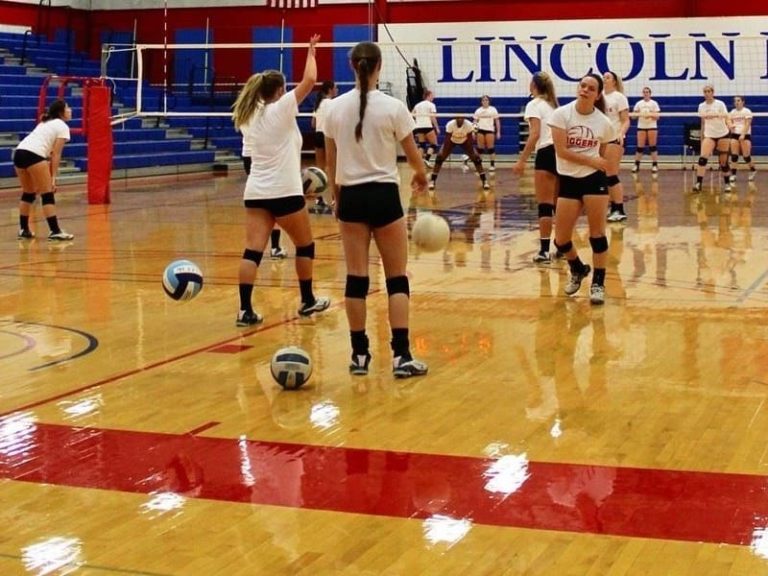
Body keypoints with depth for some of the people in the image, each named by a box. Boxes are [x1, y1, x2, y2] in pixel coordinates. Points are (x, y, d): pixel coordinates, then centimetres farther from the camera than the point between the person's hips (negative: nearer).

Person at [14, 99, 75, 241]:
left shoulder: (45, 123, 30)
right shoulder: (62, 126, 6)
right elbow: (56, 154, -1)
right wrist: (53, 177, -2)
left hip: (19, 152, 8)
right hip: (33, 155, -8)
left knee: (28, 193, 20)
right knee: (47, 194, -4)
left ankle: (23, 230, 24)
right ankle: (55, 232, -7)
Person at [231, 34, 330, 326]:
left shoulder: (249, 116, 11)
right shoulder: (281, 109, -7)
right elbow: (309, 80, -8)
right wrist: (311, 51, 6)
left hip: (255, 192, 5)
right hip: (284, 192, -5)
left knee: (252, 250, -4)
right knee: (305, 245, 14)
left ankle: (245, 310, -13)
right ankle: (308, 301, 23)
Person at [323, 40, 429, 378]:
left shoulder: (335, 108, 0)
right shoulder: (392, 107, -9)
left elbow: (331, 162, 7)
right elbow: (412, 153, 3)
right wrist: (421, 176, 24)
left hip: (351, 197, 3)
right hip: (384, 196, -3)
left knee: (356, 277, 7)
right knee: (397, 278, 4)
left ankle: (359, 354, 11)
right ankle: (401, 356, -1)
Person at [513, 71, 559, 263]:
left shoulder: (534, 104, -2)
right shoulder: (553, 104, 20)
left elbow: (535, 134, -14)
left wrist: (522, 160, -18)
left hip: (546, 153, -7)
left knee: (545, 205, -8)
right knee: (558, 204, 15)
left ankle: (544, 251, -12)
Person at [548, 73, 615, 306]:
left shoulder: (604, 123, -2)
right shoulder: (561, 114, -8)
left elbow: (602, 157, 11)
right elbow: (561, 150, -15)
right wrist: (591, 160, -15)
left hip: (594, 179, 0)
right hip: (568, 180, 0)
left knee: (597, 232, -2)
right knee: (561, 239, -1)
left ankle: (598, 283, 10)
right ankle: (578, 270, 30)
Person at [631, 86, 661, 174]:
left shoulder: (654, 103, 2)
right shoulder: (639, 103, 6)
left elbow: (657, 116, -3)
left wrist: (650, 115, -20)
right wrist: (638, 114, -18)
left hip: (652, 127, -1)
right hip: (641, 127, 1)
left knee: (652, 147, -2)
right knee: (640, 147, -2)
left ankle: (655, 165, 1)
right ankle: (636, 165, 3)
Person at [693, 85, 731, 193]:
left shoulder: (720, 104, -5)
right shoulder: (701, 106, 5)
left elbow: (726, 119, -7)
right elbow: (703, 123, 9)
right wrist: (701, 138, 6)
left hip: (722, 135, -2)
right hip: (709, 135, 2)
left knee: (724, 161, 3)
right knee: (703, 158, -19)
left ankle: (727, 183, 20)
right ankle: (698, 183, -18)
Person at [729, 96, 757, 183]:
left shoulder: (747, 111, -4)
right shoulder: (732, 112, 10)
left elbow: (747, 124, -12)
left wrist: (743, 134, -23)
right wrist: (731, 126, -6)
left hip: (745, 135, -4)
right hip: (735, 134, 4)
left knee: (746, 156, -4)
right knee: (734, 155, -7)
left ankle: (753, 170, 22)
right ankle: (733, 175, -6)